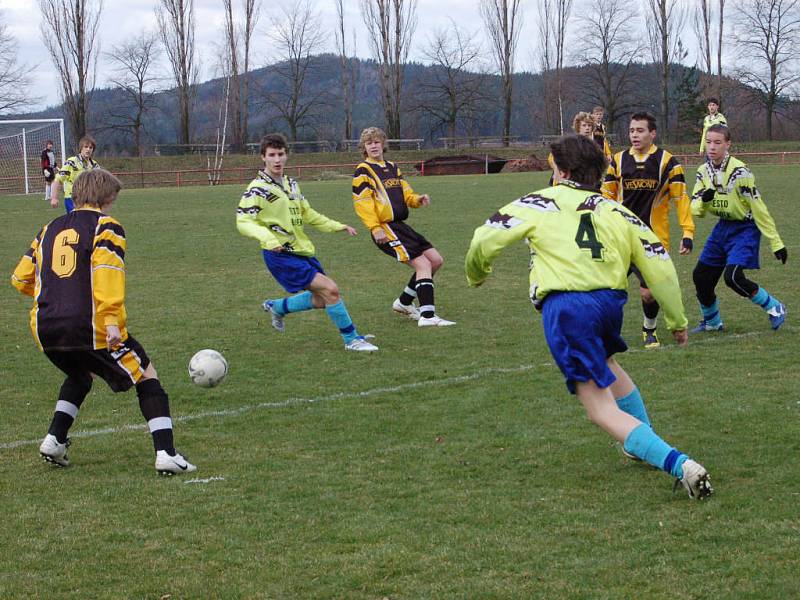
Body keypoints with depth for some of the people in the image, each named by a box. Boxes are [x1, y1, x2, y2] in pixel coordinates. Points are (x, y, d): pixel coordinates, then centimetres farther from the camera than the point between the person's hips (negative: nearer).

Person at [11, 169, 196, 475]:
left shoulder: (49, 230, 19)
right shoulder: (106, 228, 1)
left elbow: (21, 279, 22)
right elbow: (107, 274, -16)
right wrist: (111, 321, -22)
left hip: (45, 329, 6)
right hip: (90, 328, -6)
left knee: (79, 378, 34)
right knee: (146, 377, 8)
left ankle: (54, 440, 19)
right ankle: (165, 453, -6)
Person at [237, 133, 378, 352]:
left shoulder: (291, 184, 13)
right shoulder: (258, 189, -12)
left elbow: (307, 214, 25)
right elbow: (243, 222, -19)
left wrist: (337, 226, 21)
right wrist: (267, 238, -35)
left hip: (302, 251, 9)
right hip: (280, 254, -9)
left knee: (321, 299, 12)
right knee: (330, 288, -17)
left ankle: (277, 307, 33)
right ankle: (352, 339, -5)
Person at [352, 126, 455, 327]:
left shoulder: (392, 167, 21)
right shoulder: (363, 171, -3)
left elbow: (405, 194, 19)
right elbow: (361, 203, -11)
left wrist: (417, 199, -3)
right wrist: (375, 228, -19)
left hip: (400, 226, 9)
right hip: (385, 228, -9)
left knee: (436, 260, 9)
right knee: (423, 264, -17)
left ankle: (404, 302, 19)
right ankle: (427, 316, -21)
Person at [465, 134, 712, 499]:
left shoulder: (539, 203, 11)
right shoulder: (616, 212, 19)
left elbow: (485, 240, 7)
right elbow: (659, 264, 14)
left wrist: (476, 274, 29)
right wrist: (676, 320, 24)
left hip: (564, 305, -5)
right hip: (610, 300, 5)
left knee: (602, 409, -4)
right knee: (604, 363, 38)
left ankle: (678, 464, -21)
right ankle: (645, 445, 48)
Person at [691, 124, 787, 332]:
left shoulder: (739, 171, -21)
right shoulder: (704, 171, -1)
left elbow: (758, 207, -19)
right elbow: (695, 209, -1)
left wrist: (776, 242, -17)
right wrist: (703, 200, -26)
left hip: (745, 228, -7)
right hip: (722, 227, 7)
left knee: (733, 276, -24)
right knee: (701, 276, 7)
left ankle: (775, 308, -3)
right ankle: (711, 321, 31)